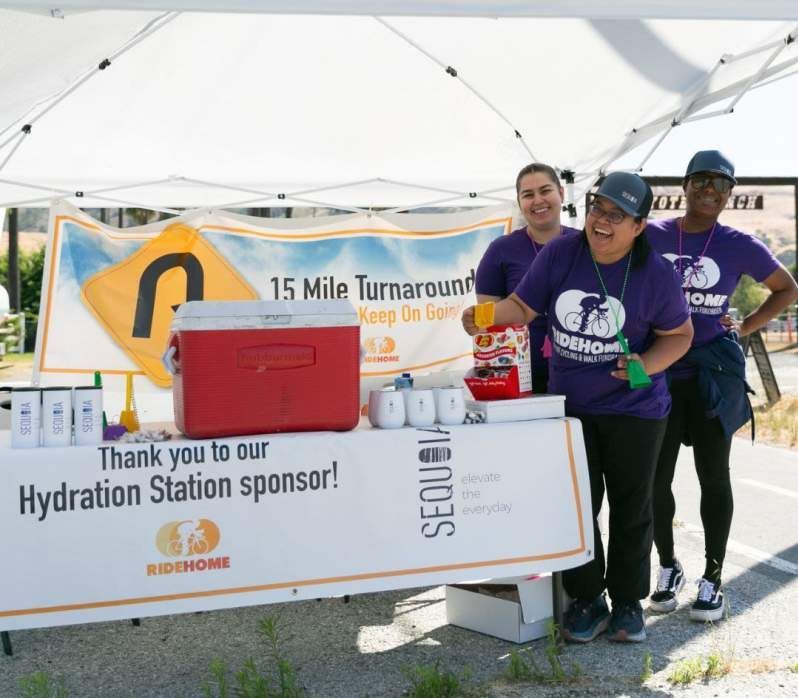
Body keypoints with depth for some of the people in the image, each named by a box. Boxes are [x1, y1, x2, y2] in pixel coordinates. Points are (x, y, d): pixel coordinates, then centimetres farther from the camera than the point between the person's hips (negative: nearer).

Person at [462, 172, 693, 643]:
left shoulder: (656, 274, -12)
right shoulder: (560, 254, -7)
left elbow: (679, 333, -1)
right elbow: (523, 307, -1)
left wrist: (647, 365, -19)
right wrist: (487, 315, -22)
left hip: (634, 408, -2)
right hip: (569, 405, 2)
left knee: (631, 508, 9)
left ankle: (628, 600, 26)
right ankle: (587, 600, 22)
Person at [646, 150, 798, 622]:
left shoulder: (739, 245, -1)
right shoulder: (652, 236, -1)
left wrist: (746, 328, 0)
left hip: (712, 375, -1)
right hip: (658, 376, 1)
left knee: (713, 476, 8)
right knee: (655, 477, 5)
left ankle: (713, 578, 20)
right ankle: (669, 568, 25)